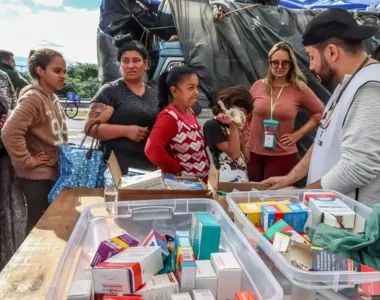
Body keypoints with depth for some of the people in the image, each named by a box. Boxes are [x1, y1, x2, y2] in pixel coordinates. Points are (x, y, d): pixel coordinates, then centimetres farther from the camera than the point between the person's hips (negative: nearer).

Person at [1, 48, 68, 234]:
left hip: (53, 170, 8)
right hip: (37, 175, -8)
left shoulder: (52, 98, 8)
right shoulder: (32, 98, -19)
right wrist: (27, 161, -22)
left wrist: (64, 154, 11)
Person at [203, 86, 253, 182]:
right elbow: (234, 154, -15)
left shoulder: (234, 127, 15)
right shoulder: (212, 125, -7)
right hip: (226, 180, -7)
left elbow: (246, 159, 15)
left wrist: (242, 140, 1)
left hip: (243, 178, 7)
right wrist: (233, 127, -13)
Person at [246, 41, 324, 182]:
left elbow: (320, 113, 3)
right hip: (253, 152, 2)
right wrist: (245, 138, 6)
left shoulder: (300, 88, -6)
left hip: (283, 155, -2)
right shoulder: (258, 86, 0)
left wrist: (298, 134, -4)